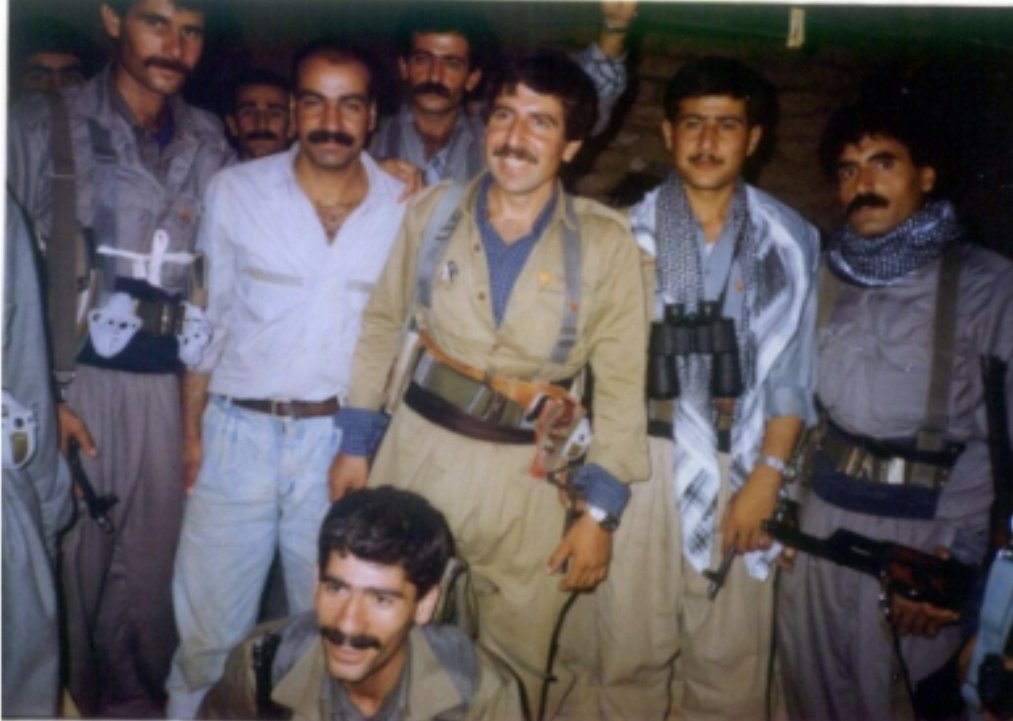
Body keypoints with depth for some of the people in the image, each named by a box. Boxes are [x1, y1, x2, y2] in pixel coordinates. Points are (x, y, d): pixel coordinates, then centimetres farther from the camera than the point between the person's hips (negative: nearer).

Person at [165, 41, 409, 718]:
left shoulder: (404, 208, -1)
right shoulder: (236, 190, -2)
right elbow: (207, 319, 4)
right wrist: (191, 430, 1)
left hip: (343, 440, 0)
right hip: (237, 433, 0)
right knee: (208, 630, 10)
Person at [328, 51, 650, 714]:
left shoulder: (605, 243, -8)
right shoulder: (436, 210, -2)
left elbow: (621, 383, -4)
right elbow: (382, 327, 7)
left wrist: (601, 509, -6)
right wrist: (355, 443, 6)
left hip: (524, 479, -1)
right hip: (415, 454, 2)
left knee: (513, 669, 15)